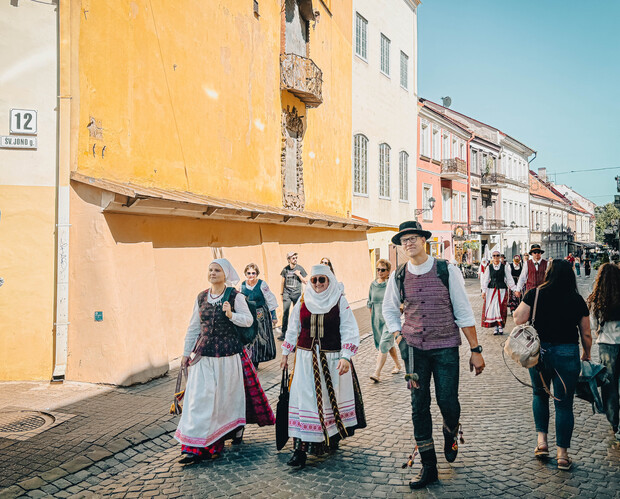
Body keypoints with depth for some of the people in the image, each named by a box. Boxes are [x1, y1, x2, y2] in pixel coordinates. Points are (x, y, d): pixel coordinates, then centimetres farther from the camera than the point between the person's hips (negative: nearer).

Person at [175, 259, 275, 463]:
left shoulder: (235, 296, -4)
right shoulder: (201, 297, 8)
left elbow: (248, 320, -6)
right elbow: (194, 327, 13)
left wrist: (231, 315, -24)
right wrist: (186, 352, 12)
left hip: (229, 354, -3)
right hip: (204, 354, 3)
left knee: (229, 393, 11)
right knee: (199, 397, -2)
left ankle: (237, 427, 37)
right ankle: (195, 447, 4)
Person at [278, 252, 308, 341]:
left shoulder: (300, 268, 1)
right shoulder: (285, 269, 5)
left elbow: (305, 282, 2)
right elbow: (283, 282, 14)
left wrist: (299, 275, -12)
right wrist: (282, 294, 14)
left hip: (297, 294, -1)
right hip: (287, 294, 1)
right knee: (285, 313, -5)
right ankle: (283, 333, 0)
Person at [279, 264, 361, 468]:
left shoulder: (340, 302, -3)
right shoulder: (303, 301, 5)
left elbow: (349, 331, -7)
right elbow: (293, 329, 14)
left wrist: (345, 357, -17)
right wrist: (285, 353, 16)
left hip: (332, 359, -1)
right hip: (306, 359, 1)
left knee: (332, 398, 10)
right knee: (304, 399, -5)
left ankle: (333, 439, 30)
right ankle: (301, 448, -3)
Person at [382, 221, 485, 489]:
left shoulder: (447, 271, -6)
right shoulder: (398, 276, 1)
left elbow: (464, 312, -3)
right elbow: (389, 309, 18)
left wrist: (475, 350, -4)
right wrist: (398, 336, 5)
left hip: (445, 348, -2)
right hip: (415, 349, 2)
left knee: (448, 402, 0)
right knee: (419, 406, 5)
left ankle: (450, 436, 37)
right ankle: (428, 467, 20)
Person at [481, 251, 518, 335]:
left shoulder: (504, 267, 2)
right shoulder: (489, 267, 6)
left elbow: (509, 279, 3)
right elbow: (485, 280, 6)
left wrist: (515, 290, -3)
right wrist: (483, 291, -1)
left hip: (502, 290, -1)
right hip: (491, 290, 2)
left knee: (501, 308, -6)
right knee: (491, 308, -1)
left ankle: (500, 327, 6)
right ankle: (496, 327, 9)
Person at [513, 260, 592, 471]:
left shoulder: (535, 294, -5)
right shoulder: (577, 300, 0)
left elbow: (518, 319, -9)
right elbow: (586, 334, 6)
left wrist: (518, 307, 11)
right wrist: (586, 355, 21)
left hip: (539, 352, 0)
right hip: (567, 354, 0)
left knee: (540, 394, 23)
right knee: (564, 404, 8)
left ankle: (542, 441, 19)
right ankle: (562, 455, 13)